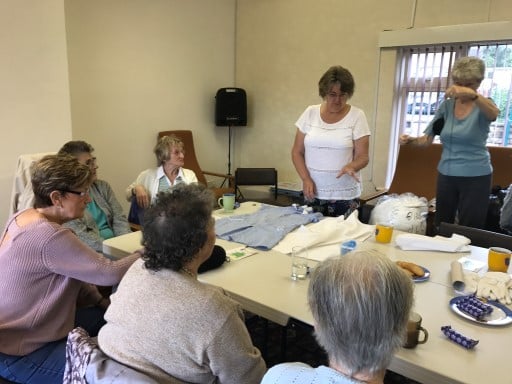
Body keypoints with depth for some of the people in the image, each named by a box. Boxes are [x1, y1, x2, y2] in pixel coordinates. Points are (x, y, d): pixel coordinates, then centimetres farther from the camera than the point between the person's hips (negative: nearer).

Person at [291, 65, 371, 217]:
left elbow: (362, 156, -4)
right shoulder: (310, 113, 2)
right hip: (313, 192, 2)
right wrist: (306, 179, -9)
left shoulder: (357, 116, -4)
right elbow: (297, 152, 4)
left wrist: (351, 167, -26)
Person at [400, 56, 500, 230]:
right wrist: (411, 140, -21)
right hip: (446, 174, 4)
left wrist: (472, 94, -51)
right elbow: (428, 138, 1)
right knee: (440, 226, 13)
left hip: (475, 177, -3)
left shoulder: (482, 106, -8)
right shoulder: (446, 106, 2)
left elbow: (494, 113, -33)